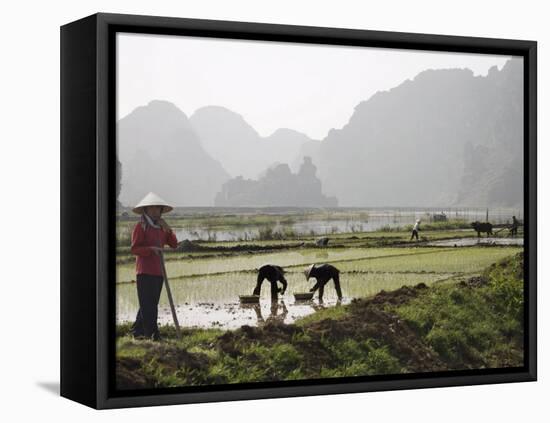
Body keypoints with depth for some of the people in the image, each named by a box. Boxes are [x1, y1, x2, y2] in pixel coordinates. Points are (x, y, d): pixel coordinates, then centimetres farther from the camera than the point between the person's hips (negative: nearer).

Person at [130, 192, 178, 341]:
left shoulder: (161, 227, 16)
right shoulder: (140, 227, -5)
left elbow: (174, 244, 10)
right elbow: (134, 249, -10)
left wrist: (168, 230, -4)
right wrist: (151, 249, -22)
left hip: (158, 271, 8)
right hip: (145, 272, -8)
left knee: (151, 304, 11)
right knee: (148, 304, -9)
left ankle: (137, 330, 21)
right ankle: (152, 333, -9)